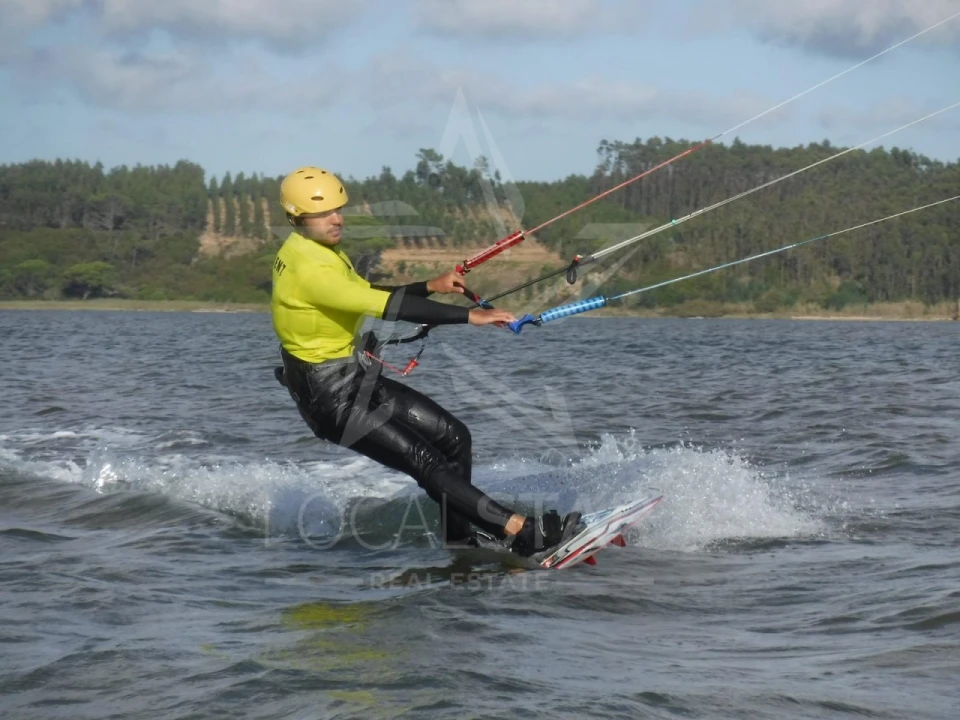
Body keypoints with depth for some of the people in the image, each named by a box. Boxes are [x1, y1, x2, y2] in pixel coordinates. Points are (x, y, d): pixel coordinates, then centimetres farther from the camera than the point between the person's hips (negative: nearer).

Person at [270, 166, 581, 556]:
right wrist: (469, 315, -33)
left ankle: (457, 532, 17)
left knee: (453, 436, 6)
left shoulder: (323, 251, 7)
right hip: (332, 396, -10)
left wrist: (431, 287, 5)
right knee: (426, 461, -17)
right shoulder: (307, 268, -25)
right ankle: (519, 530, -21)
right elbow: (386, 306, -31)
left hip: (359, 377, 10)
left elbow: (370, 293, 19)